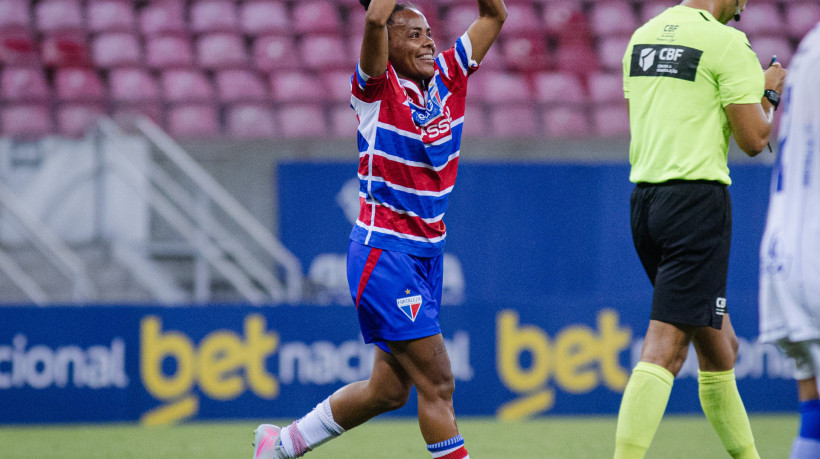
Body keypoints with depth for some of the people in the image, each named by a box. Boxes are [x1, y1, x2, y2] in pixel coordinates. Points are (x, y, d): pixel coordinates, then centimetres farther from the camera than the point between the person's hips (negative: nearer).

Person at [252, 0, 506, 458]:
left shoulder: (447, 76, 6)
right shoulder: (378, 88, -12)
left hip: (428, 252, 8)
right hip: (383, 252, -7)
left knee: (389, 390, 13)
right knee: (438, 383, -10)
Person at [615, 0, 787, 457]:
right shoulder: (726, 42, -9)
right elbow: (754, 139, -9)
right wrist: (769, 94, 11)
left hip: (644, 197, 8)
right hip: (697, 200, -8)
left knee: (719, 347, 18)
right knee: (665, 349, -13)